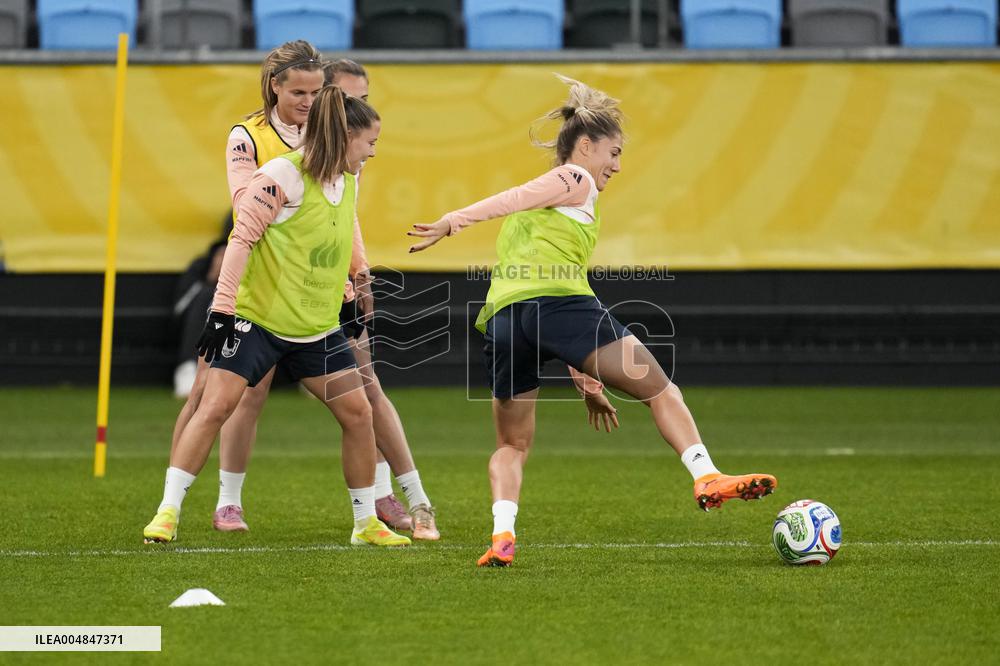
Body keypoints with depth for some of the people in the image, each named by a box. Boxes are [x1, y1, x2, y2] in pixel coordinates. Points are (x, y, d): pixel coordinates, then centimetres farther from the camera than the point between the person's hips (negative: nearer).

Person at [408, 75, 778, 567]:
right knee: (661, 391, 4)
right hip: (557, 303, -7)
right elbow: (514, 198, -7)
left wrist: (584, 381, 37)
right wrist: (454, 220, -22)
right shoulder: (576, 181, 11)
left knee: (512, 445, 15)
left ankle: (501, 535, -6)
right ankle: (707, 479, -8)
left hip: (503, 316, 7)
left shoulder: (533, 211, 35)